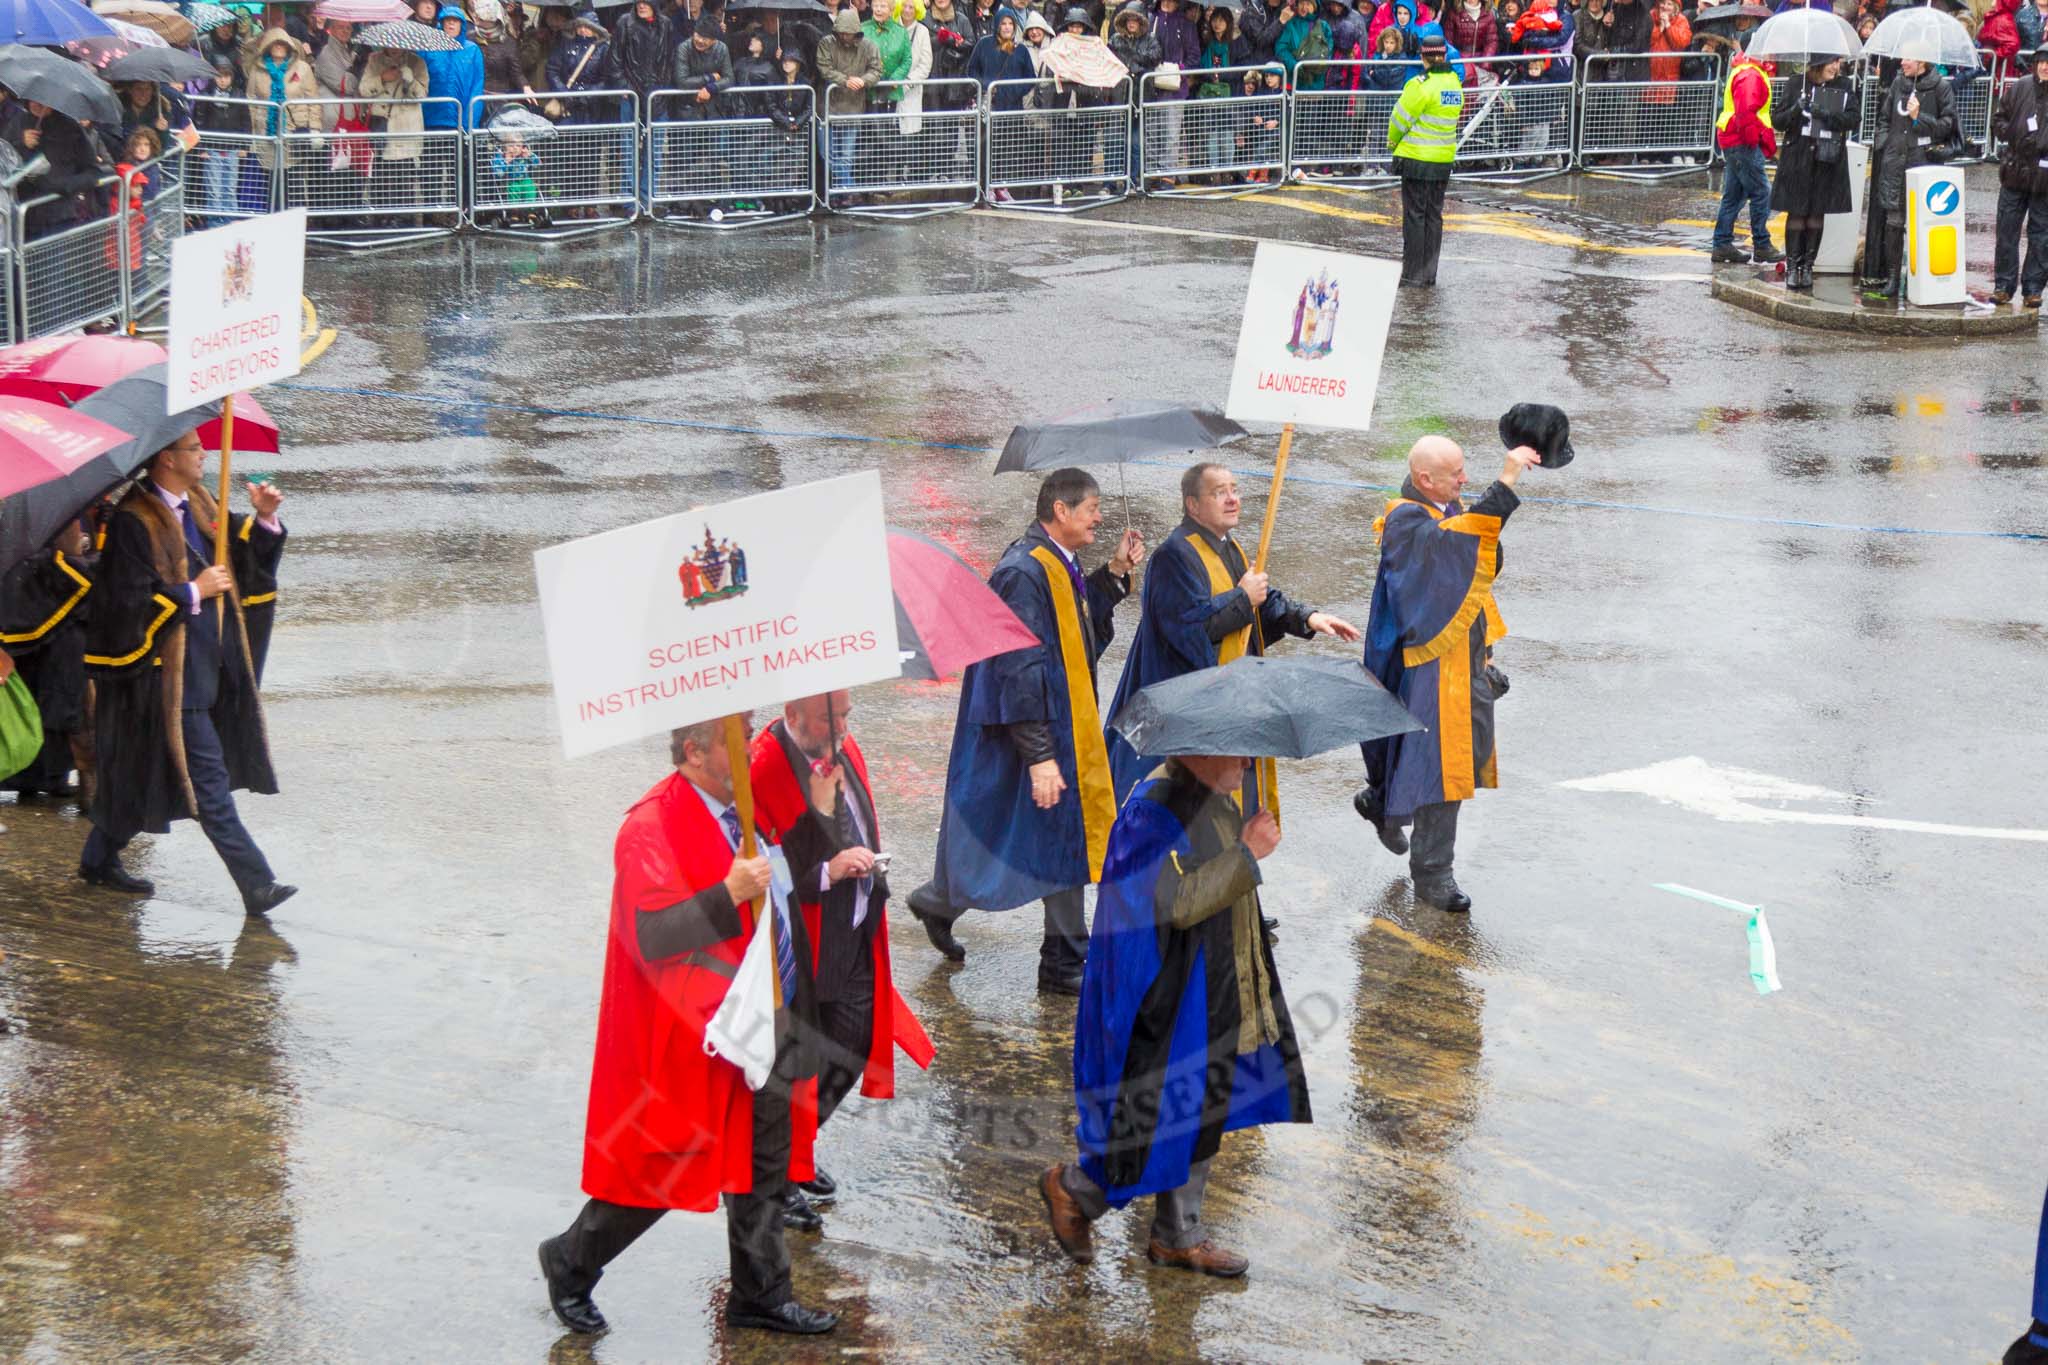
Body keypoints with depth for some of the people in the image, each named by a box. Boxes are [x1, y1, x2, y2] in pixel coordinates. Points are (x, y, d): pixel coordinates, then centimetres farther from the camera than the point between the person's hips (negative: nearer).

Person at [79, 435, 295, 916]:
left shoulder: (199, 504, 10)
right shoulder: (134, 523, -16)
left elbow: (247, 555, 16)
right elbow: (130, 601, -20)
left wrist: (263, 519, -2)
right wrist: (193, 592, -17)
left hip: (205, 667, 9)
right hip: (168, 672, -9)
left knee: (141, 776, 18)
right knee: (207, 777, -8)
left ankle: (100, 859, 31)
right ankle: (256, 884, -10)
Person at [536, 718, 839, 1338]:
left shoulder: (742, 807, 7)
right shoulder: (652, 827, -20)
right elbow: (649, 937, -28)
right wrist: (729, 895, -34)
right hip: (690, 1040, -8)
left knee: (763, 1171, 15)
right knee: (660, 1169, 4)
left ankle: (761, 1294, 29)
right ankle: (571, 1264, 26)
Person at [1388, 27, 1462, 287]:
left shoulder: (1420, 85, -17)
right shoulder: (1455, 85, 5)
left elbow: (1401, 119, -11)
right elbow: (1451, 117, 10)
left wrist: (1392, 143, 8)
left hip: (1417, 159, -6)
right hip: (1444, 159, 6)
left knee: (1414, 216, -1)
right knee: (1434, 215, 12)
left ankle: (1413, 275, 0)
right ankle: (1429, 275, 16)